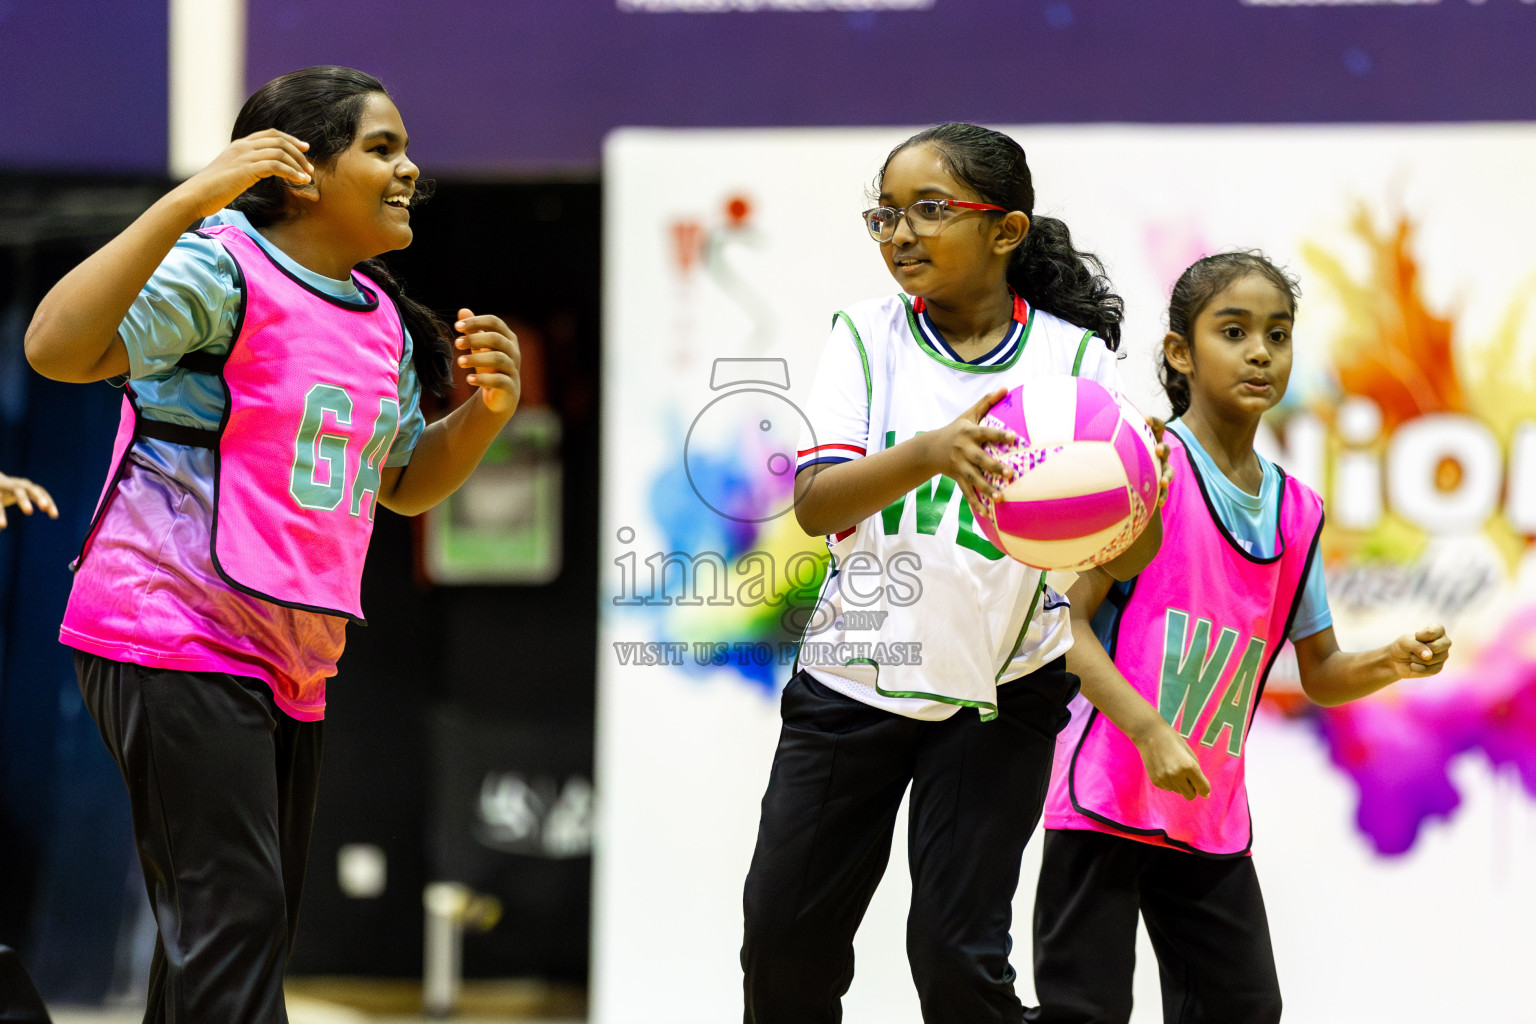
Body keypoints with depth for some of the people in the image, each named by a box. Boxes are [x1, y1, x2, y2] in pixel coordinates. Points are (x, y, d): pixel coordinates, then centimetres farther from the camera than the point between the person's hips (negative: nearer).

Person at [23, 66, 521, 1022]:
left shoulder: (383, 320, 15)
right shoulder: (223, 269, -10)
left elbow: (404, 484, 27)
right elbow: (58, 348, -24)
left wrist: (486, 410, 6)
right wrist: (188, 202, -30)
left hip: (292, 666, 9)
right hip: (175, 638, -9)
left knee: (255, 933, 12)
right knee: (232, 917, -17)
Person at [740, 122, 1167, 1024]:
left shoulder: (1075, 358, -8)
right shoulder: (867, 337, -5)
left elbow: (1123, 559, -13)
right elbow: (815, 505, -19)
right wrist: (929, 454, -39)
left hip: (999, 695, -2)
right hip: (851, 678, 2)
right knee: (786, 943, 6)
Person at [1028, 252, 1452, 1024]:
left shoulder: (1296, 511, 9)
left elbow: (1318, 672, 17)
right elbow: (1068, 621, -15)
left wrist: (1392, 664, -4)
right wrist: (1151, 732, -24)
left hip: (1211, 821, 7)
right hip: (1108, 795, -7)